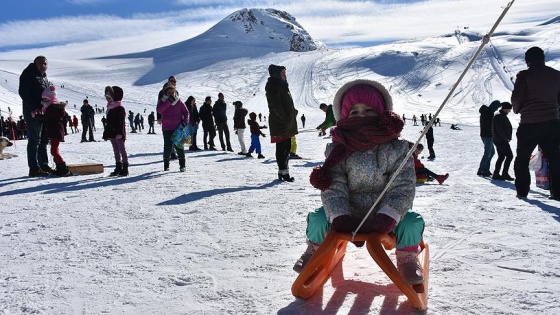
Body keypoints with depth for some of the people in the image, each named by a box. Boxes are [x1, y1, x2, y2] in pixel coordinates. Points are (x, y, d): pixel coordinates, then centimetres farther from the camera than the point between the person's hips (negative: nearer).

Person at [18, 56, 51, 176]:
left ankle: (44, 165, 20)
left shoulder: (44, 77, 19)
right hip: (32, 112, -9)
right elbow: (23, 92, -15)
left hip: (43, 112, 9)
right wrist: (33, 108, -22)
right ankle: (34, 168, -6)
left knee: (44, 139, 12)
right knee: (34, 139, -8)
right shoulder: (28, 74, -7)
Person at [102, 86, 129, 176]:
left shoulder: (120, 108, -11)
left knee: (122, 150, -5)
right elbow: (108, 123, 19)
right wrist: (106, 134, 17)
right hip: (112, 133, 9)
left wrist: (119, 133, -25)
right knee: (116, 151, 12)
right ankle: (118, 168, 19)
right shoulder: (109, 109, 15)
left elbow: (121, 122, -18)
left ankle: (125, 169, -2)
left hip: (118, 134, -9)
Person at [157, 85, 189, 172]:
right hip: (167, 128, 0)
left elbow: (186, 112, 11)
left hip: (178, 127, 0)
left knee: (179, 146, -3)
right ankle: (166, 165, 15)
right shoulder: (163, 101, 5)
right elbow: (159, 110, -14)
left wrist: (185, 121, -5)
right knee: (167, 147, -1)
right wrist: (169, 101, -17)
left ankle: (182, 165, 4)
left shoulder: (179, 102, 6)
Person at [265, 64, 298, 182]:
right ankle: (283, 172, -2)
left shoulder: (282, 85, 20)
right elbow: (276, 106, -19)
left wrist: (291, 119, 15)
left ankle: (284, 171, 21)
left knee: (286, 148, 13)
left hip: (287, 124, 10)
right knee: (282, 148, -6)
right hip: (280, 123, -10)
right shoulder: (273, 86, -10)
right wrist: (285, 118, -19)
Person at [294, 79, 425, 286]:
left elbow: (403, 187, -13)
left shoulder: (397, 148, -8)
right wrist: (340, 218, -31)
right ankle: (315, 250, 14)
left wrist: (386, 217, -29)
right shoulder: (337, 151, -7)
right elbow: (333, 189, -13)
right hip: (348, 215, 0)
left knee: (411, 224, -25)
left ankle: (407, 258, 10)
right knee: (318, 220, -22)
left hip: (386, 215, 0)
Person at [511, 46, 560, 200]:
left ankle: (522, 190, 8)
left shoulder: (525, 75, -9)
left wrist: (517, 110, 12)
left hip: (529, 124, -4)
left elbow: (516, 98, -9)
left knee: (522, 158, 9)